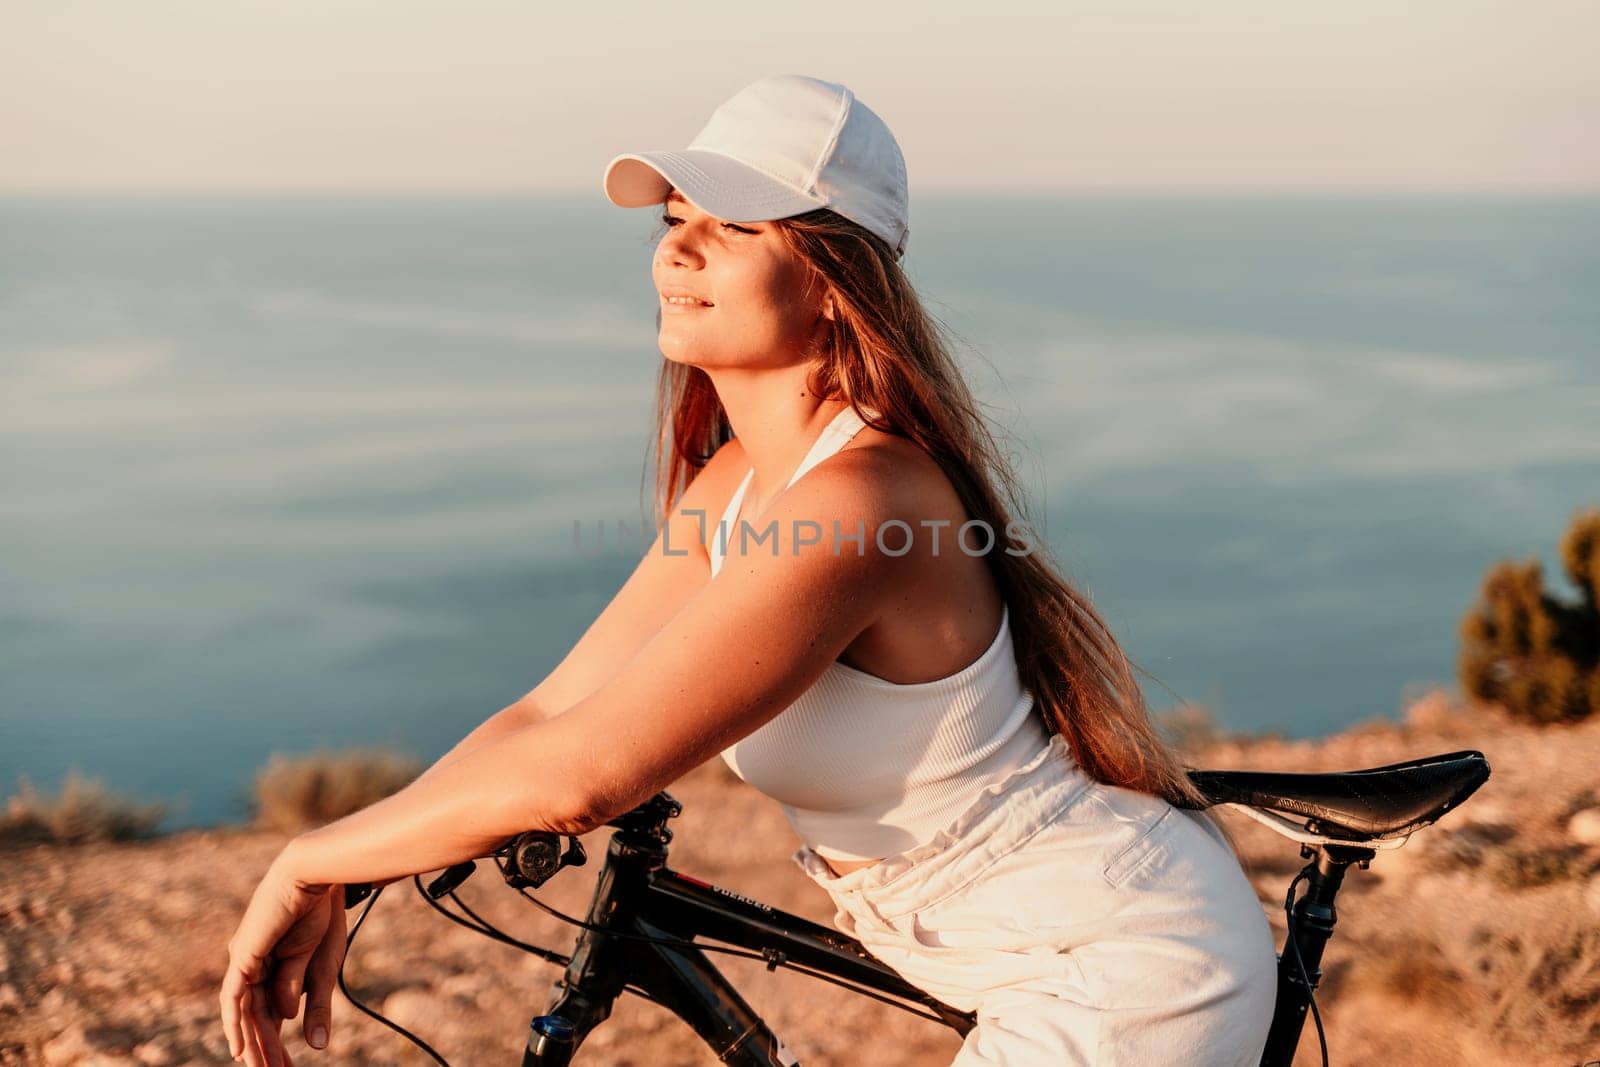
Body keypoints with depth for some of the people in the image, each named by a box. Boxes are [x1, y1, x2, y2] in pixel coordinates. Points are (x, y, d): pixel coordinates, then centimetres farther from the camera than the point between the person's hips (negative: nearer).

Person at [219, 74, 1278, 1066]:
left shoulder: (852, 503, -28)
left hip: (1130, 974, -8)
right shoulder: (735, 484, 2)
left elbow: (578, 774, -31)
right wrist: (325, 894, -6)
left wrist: (308, 863, -19)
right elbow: (549, 711, 1)